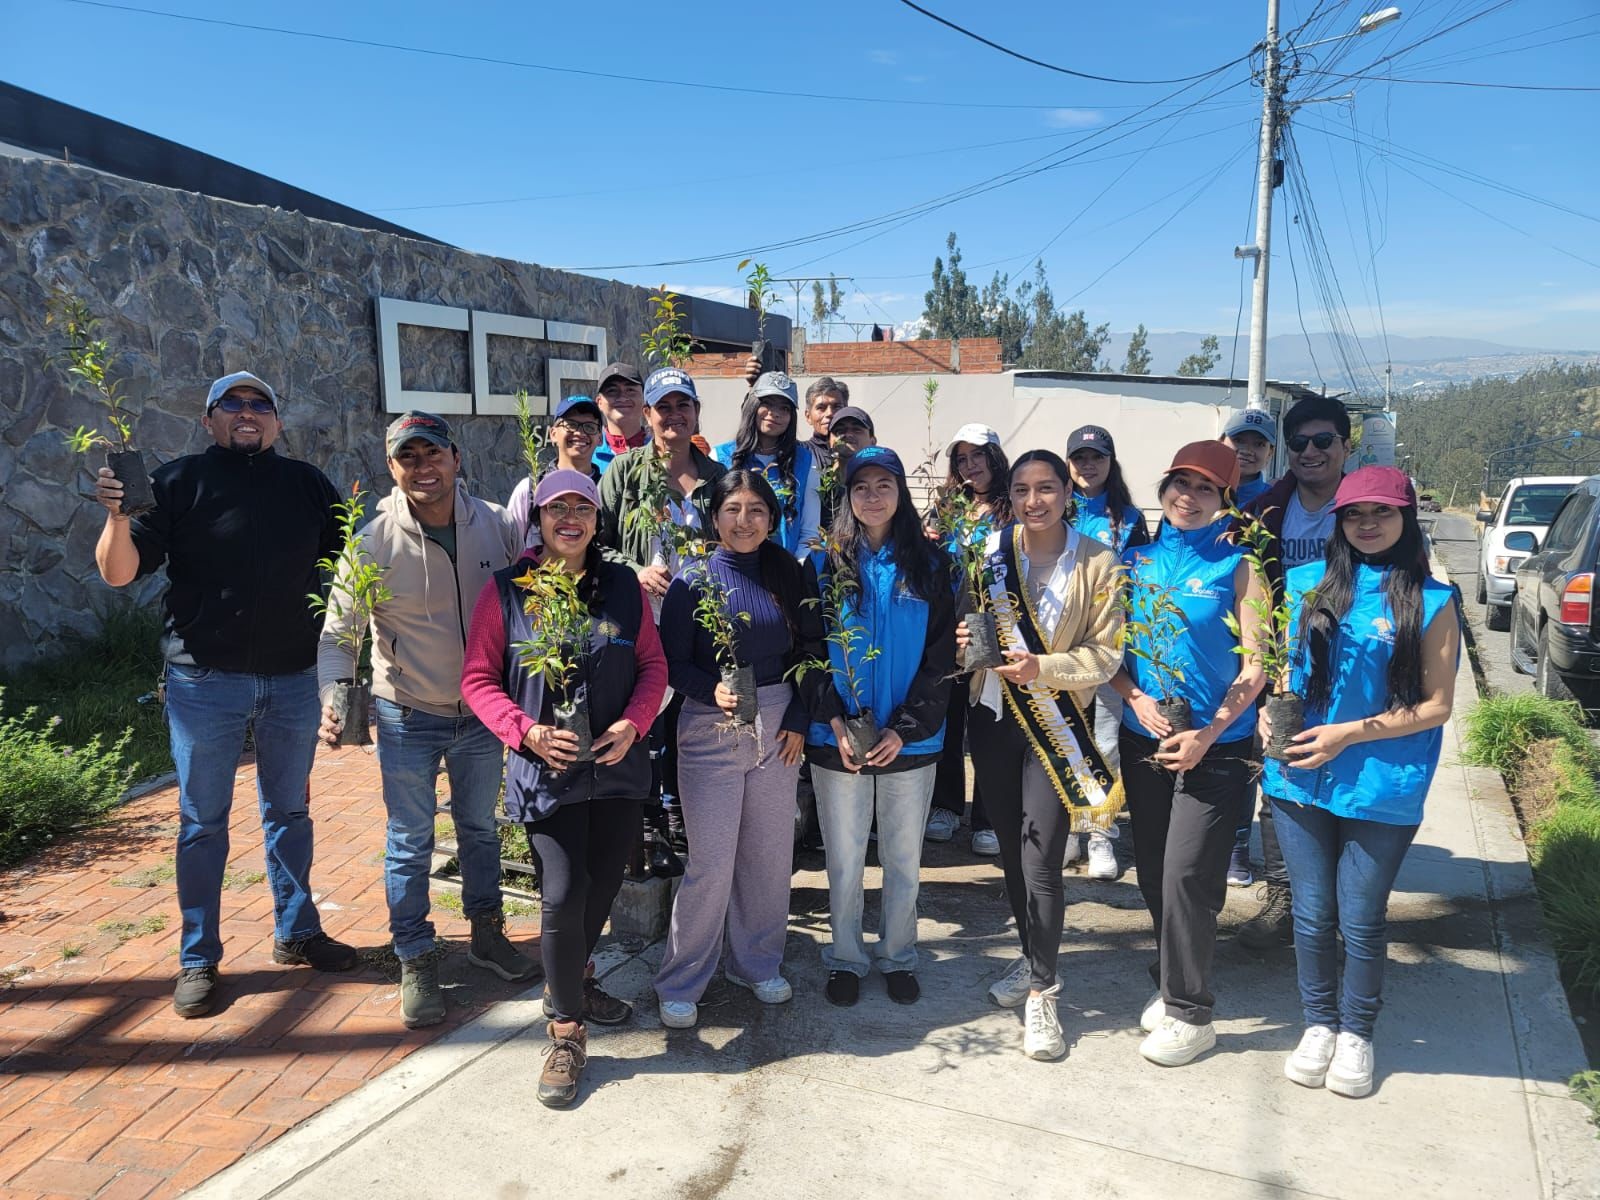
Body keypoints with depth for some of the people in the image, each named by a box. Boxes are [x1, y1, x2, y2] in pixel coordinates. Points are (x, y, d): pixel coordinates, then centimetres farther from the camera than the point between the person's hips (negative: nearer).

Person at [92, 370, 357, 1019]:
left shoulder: (307, 484, 6)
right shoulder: (179, 481, -2)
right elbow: (119, 572, -7)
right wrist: (117, 515, -26)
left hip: (294, 677, 3)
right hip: (205, 680, -2)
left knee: (289, 809, 15)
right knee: (203, 820, 7)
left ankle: (296, 933, 30)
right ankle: (198, 958, 21)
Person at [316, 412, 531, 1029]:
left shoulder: (496, 525, -10)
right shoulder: (374, 542, -16)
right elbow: (340, 630, -14)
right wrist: (332, 696, -31)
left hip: (483, 711, 3)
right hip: (409, 717, -3)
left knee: (480, 828, 20)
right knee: (410, 843, 8)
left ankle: (487, 933, 40)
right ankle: (415, 962, 25)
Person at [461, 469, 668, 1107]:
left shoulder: (623, 585, 3)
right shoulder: (505, 590, -4)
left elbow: (653, 664, 6)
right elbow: (478, 678, -2)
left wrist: (633, 724, -10)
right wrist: (527, 731, -16)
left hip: (617, 766, 4)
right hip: (546, 768, -3)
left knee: (604, 884, 15)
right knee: (564, 894, -9)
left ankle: (571, 980, 43)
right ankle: (567, 1032, 11)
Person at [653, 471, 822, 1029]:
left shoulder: (790, 575, 5)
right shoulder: (693, 582, -4)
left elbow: (809, 653, 7)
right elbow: (672, 664, -5)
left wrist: (798, 719, -2)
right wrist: (714, 690, -23)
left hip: (778, 728, 4)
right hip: (711, 732, -3)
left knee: (770, 854, 10)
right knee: (711, 862, -4)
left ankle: (757, 963, 30)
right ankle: (680, 983, 13)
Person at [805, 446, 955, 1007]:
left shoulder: (930, 566, 2)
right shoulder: (825, 566, 2)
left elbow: (941, 658, -1)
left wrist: (904, 728, -11)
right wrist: (835, 723, -13)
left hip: (910, 741, 1)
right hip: (837, 740, 0)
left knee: (904, 859, 11)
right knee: (844, 860, 9)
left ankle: (898, 957, 30)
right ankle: (845, 958, 27)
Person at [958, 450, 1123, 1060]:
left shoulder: (1097, 563, -6)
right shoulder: (990, 550, 1)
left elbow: (1106, 653, -6)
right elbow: (967, 622, 11)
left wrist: (1043, 667, -21)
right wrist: (963, 639, -12)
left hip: (1057, 722, -3)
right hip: (993, 716, 4)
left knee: (1041, 861, -7)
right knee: (1011, 848, 15)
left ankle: (1041, 993, 9)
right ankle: (1031, 958, 36)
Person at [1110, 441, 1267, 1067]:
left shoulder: (1236, 566, -5)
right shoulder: (1136, 560, 6)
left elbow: (1254, 666, -7)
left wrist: (1208, 733, -15)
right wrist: (1138, 700, -9)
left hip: (1215, 748, -4)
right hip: (1143, 740, 5)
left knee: (1186, 875, -7)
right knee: (1152, 870, 12)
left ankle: (1190, 1012, 8)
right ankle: (1172, 984, 31)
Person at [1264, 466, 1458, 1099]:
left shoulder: (1431, 600, -3)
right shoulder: (1304, 584, 5)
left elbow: (1436, 706, -5)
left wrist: (1349, 733, -14)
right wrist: (1268, 711, -5)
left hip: (1382, 788, -2)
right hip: (1301, 779, 2)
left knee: (1361, 921, 9)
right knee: (1312, 915, 12)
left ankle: (1356, 1032, 32)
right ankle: (1319, 1023, 34)